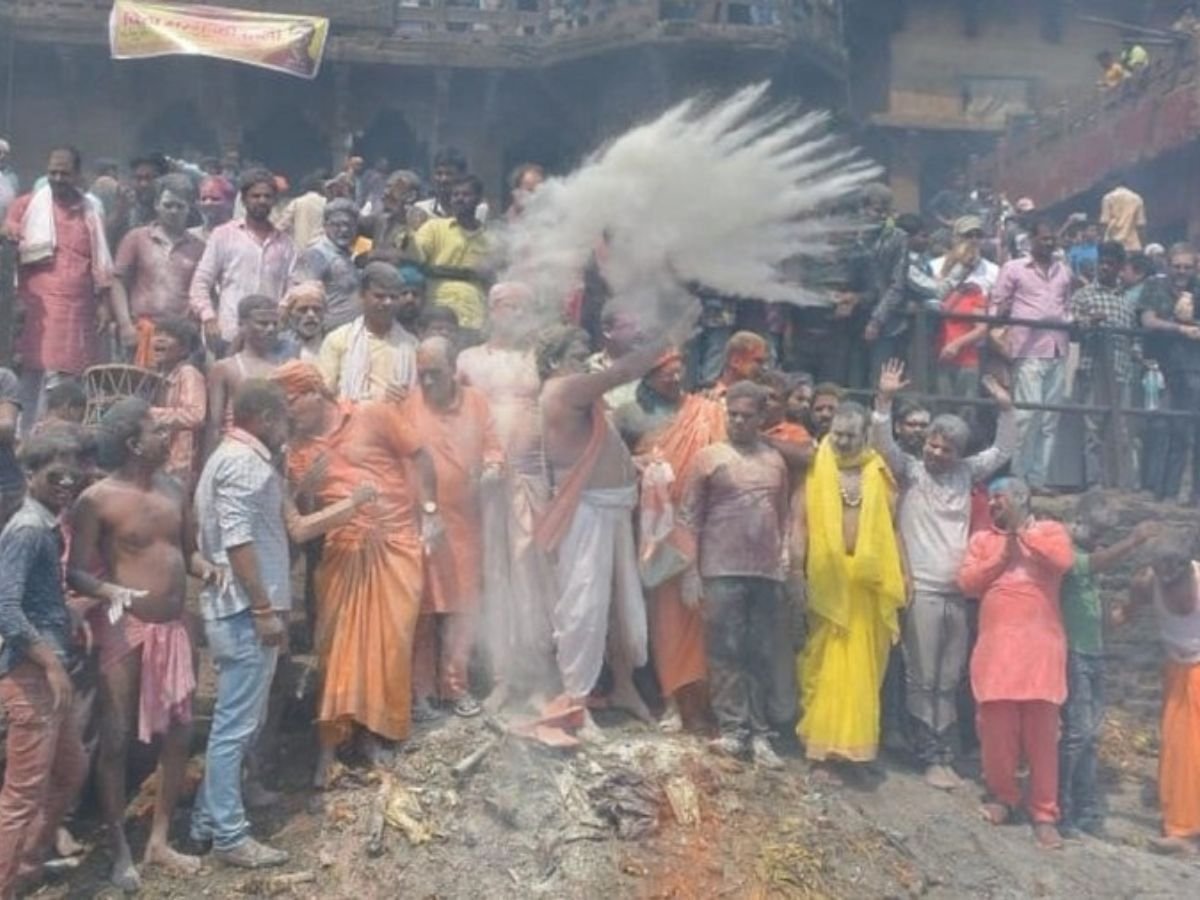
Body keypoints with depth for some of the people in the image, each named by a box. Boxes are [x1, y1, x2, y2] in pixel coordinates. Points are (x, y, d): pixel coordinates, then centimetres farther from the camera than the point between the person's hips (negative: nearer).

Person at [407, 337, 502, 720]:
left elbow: (492, 446, 9)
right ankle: (418, 687, 13)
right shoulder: (408, 406, -5)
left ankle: (454, 683, 21)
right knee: (421, 607, 3)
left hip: (463, 522, 3)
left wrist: (492, 466, -12)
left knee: (461, 608, 9)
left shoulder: (476, 401, 6)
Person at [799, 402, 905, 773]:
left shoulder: (878, 473, 8)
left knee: (862, 665, 5)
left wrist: (894, 580, 0)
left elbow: (891, 525, 7)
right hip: (826, 579, -2)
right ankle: (822, 737, 7)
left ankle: (855, 738, 12)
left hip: (866, 579, 2)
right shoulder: (816, 468, 3)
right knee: (824, 663, 2)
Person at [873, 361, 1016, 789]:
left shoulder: (965, 473, 11)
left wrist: (1005, 409, 4)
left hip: (958, 592, 4)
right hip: (921, 591, -4)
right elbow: (883, 444, -14)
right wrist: (885, 400, -25)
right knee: (922, 679, -1)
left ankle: (945, 756, 15)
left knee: (950, 681, 9)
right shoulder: (909, 469, 0)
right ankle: (930, 757, 6)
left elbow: (1002, 451, 16)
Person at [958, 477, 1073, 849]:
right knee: (996, 727, 2)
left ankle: (1044, 812, 6)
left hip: (1040, 644, -2)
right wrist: (1002, 556, -3)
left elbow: (1064, 561, -11)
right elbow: (966, 583, 5)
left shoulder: (1050, 530, 10)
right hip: (996, 644, 2)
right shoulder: (982, 539, 17)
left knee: (1042, 730, -2)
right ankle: (1002, 796, 22)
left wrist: (1023, 532, -5)